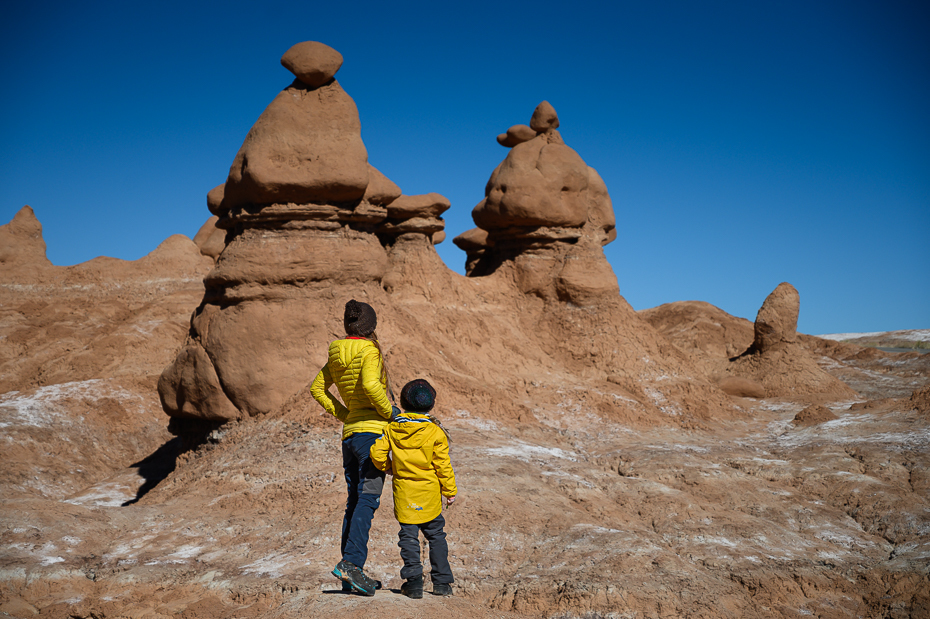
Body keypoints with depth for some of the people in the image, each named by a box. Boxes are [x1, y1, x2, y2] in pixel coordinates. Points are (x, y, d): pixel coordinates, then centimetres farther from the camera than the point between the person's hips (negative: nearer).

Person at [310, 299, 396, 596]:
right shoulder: (369, 351, -9)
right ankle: (351, 562, -23)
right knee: (368, 499, -12)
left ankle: (351, 576, 13)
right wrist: (389, 411, -12)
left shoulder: (337, 354, 12)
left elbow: (317, 388, 18)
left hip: (349, 434, 8)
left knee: (354, 502, 11)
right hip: (372, 430, -8)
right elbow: (370, 384, -27)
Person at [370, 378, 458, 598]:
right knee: (436, 535, 12)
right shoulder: (435, 431, -8)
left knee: (408, 535, 6)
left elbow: (377, 453, -2)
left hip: (404, 492, 1)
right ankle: (442, 582, 15)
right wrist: (450, 490, 3)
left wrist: (388, 468, 18)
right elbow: (442, 465, -6)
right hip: (430, 492, -1)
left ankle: (414, 581, 0)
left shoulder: (392, 428, -2)